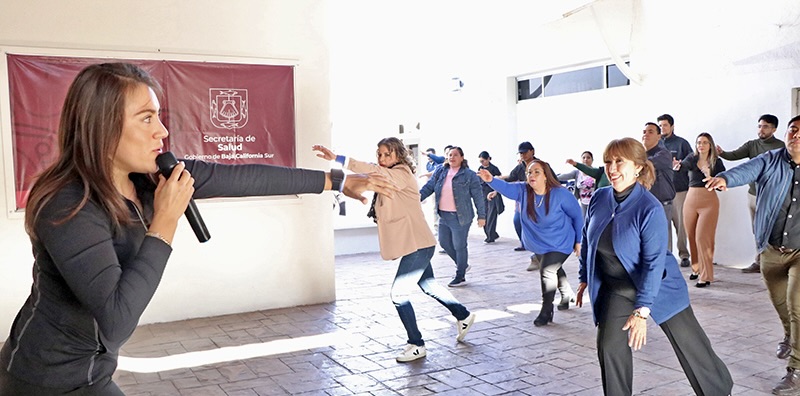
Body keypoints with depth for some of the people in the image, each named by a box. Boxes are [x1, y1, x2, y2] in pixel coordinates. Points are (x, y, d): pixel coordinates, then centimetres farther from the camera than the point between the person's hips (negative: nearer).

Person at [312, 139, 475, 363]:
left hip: (418, 245, -11)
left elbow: (374, 171, -32)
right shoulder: (389, 178, 16)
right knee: (429, 286, 24)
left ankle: (416, 345, 1)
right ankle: (463, 316, 43)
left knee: (398, 294, -10)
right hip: (417, 244, 11)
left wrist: (338, 158, -40)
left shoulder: (401, 174, -17)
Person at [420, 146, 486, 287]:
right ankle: (462, 264, 37)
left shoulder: (469, 175, -6)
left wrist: (481, 216, -6)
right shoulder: (440, 172, 7)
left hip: (460, 217, -6)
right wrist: (418, 197, -12)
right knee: (444, 242, 15)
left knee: (459, 246, 2)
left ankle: (460, 276, 17)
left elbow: (478, 196, -5)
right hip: (443, 215, 6)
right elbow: (428, 187, 4)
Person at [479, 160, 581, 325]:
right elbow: (506, 187, -32)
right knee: (554, 270, 26)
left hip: (559, 244, -6)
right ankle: (568, 295, 54)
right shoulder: (523, 191, -13)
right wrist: (491, 180, -54)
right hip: (537, 244, 6)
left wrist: (579, 241, -7)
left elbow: (577, 215, -11)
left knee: (547, 272, -17)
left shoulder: (560, 194, -23)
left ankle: (546, 312, 2)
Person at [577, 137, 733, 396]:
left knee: (691, 345, 5)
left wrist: (642, 311, -27)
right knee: (609, 345, -4)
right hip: (616, 289, 4)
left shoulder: (650, 209, -24)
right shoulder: (599, 199, -8)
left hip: (657, 286, -4)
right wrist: (585, 278, 12)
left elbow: (654, 262, -25)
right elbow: (587, 240, 8)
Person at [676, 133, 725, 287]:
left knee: (702, 238, -10)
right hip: (690, 200, 4)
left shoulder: (716, 162, -2)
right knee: (692, 238, 12)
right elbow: (685, 164, -10)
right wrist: (679, 164, -32)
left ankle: (706, 276, -3)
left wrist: (709, 176, -21)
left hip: (709, 201, -4)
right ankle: (696, 268, 32)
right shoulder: (692, 158, 8)